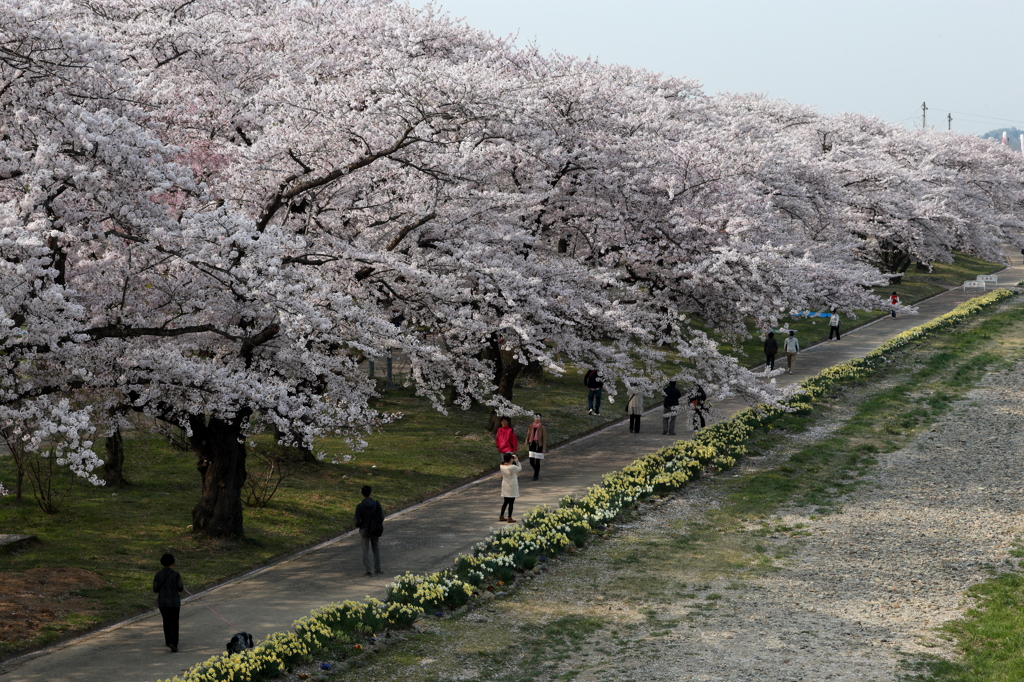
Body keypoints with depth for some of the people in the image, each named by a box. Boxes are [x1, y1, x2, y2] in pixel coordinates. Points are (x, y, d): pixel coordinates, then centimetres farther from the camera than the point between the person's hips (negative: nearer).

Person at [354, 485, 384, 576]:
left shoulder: (359, 506, -13)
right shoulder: (376, 504, -11)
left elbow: (357, 522, -12)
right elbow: (381, 518, -8)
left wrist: (358, 525, 10)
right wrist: (379, 526, 11)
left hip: (364, 530, -1)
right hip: (375, 531, 1)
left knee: (365, 550, 6)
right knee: (376, 550, 14)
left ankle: (368, 571, 1)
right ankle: (377, 570, 19)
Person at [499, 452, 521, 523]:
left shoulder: (501, 466, -5)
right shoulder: (513, 467, -22)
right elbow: (520, 468, -4)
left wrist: (514, 461, 3)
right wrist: (517, 461, 2)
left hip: (505, 487, 6)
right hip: (512, 487, -6)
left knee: (505, 502, 18)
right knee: (511, 502, 2)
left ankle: (501, 516, 24)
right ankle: (509, 518, 6)